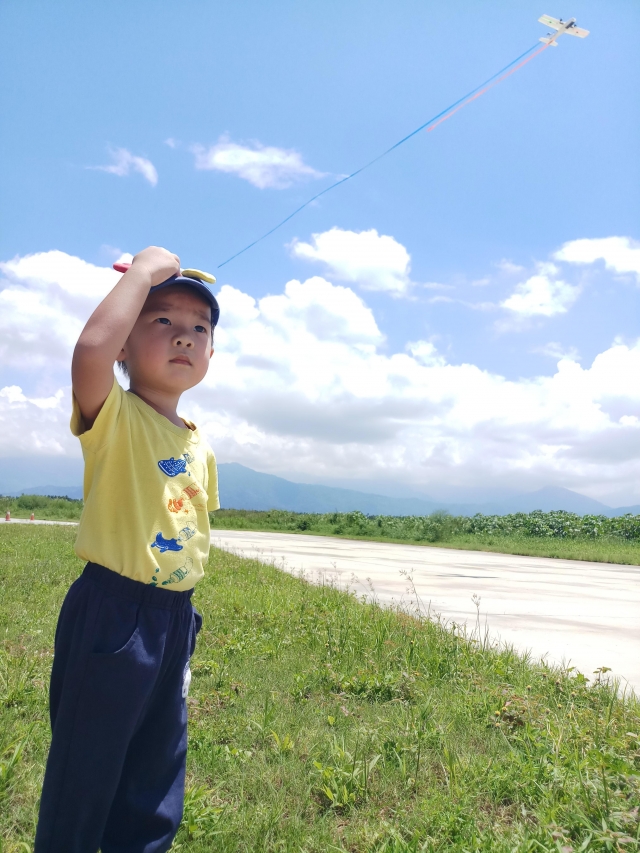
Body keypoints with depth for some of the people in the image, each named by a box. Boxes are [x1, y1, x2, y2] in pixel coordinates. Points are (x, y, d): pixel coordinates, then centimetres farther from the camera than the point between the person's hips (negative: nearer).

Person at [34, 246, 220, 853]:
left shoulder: (200, 448, 8)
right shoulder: (114, 416, -13)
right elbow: (91, 349, -36)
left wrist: (182, 620, 16)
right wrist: (144, 269, -24)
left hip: (175, 619, 7)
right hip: (112, 614, -7)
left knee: (154, 787, 22)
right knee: (82, 780, 10)